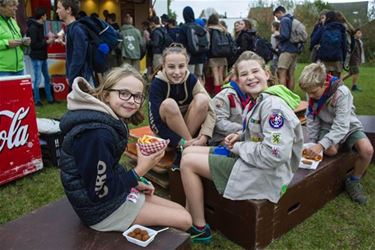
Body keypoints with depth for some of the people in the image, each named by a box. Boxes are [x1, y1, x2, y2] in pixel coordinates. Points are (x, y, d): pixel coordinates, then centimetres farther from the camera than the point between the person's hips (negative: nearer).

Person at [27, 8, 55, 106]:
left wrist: (48, 39, 3)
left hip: (43, 56, 9)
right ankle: (37, 100, 9)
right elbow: (33, 44, -20)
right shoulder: (33, 28, -15)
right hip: (36, 58, -9)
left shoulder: (40, 26, 12)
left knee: (47, 78, 13)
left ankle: (49, 98, 22)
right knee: (37, 80, -2)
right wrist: (47, 42, -17)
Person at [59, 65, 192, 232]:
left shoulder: (111, 119, 0)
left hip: (111, 189, 9)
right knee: (184, 220, -5)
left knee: (181, 211, 12)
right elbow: (100, 192, -24)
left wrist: (135, 182, 3)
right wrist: (140, 170, -23)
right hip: (101, 209, -9)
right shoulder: (96, 133, -30)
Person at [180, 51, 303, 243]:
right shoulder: (257, 101, 6)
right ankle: (190, 217, 14)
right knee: (189, 152, 8)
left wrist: (239, 148, -16)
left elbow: (274, 154, -30)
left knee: (187, 162, -9)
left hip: (265, 174, -10)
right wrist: (240, 137, 1)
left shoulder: (273, 106, -23)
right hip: (249, 159, 10)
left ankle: (199, 229, 5)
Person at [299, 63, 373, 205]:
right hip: (327, 126, 2)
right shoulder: (312, 92, -16)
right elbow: (312, 120, -9)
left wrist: (321, 145, -42)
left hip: (348, 126, -1)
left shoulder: (342, 93, -28)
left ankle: (353, 181, -1)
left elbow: (341, 126, -33)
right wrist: (312, 143, -15)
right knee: (330, 150, -31)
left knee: (367, 150, -27)